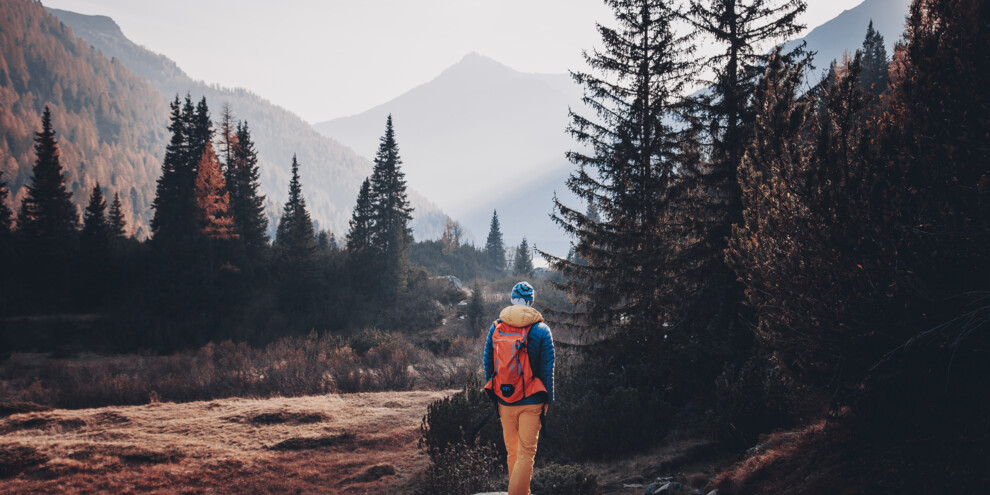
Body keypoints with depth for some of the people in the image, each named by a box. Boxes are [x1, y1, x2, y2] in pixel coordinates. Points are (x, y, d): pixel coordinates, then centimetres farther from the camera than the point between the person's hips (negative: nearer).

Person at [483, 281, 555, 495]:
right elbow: (547, 369, -4)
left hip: (504, 400, 3)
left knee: (512, 451, 16)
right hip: (531, 402, -3)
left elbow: (487, 365, 8)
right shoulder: (541, 330, -6)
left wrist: (493, 397, 17)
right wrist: (548, 401, 4)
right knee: (526, 453, 0)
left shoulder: (495, 328, 3)